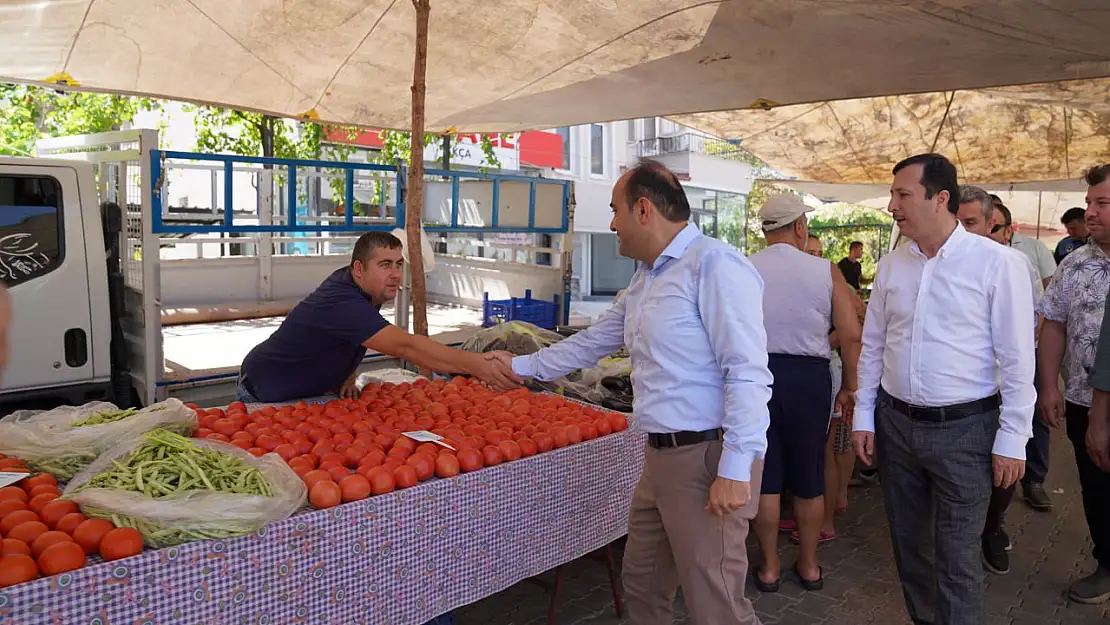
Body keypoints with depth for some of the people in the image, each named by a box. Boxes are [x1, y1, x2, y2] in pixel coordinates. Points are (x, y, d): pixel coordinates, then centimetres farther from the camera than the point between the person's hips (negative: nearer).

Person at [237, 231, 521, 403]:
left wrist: (345, 376, -5)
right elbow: (405, 346, -48)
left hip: (307, 393, 8)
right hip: (264, 397, -8)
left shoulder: (347, 281, -7)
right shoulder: (344, 304, -36)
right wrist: (476, 365, -55)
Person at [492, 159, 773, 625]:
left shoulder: (713, 264, -15)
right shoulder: (645, 278, 16)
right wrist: (522, 366, 29)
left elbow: (746, 372, -21)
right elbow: (593, 341, 26)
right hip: (661, 456, 9)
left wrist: (735, 469, -23)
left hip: (707, 458, -9)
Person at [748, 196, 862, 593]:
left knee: (765, 475, 11)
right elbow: (852, 336, -4)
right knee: (809, 477, 15)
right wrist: (849, 387, 8)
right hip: (810, 376, 0)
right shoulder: (826, 272, -3)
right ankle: (809, 564, 30)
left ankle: (770, 566, 23)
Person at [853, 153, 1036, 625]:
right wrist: (863, 416, 8)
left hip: (964, 428, -4)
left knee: (956, 558, 3)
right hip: (895, 423, 5)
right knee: (907, 542, 17)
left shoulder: (998, 264, -10)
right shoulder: (891, 266, 4)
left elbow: (1018, 359, -8)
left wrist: (1012, 440, -8)